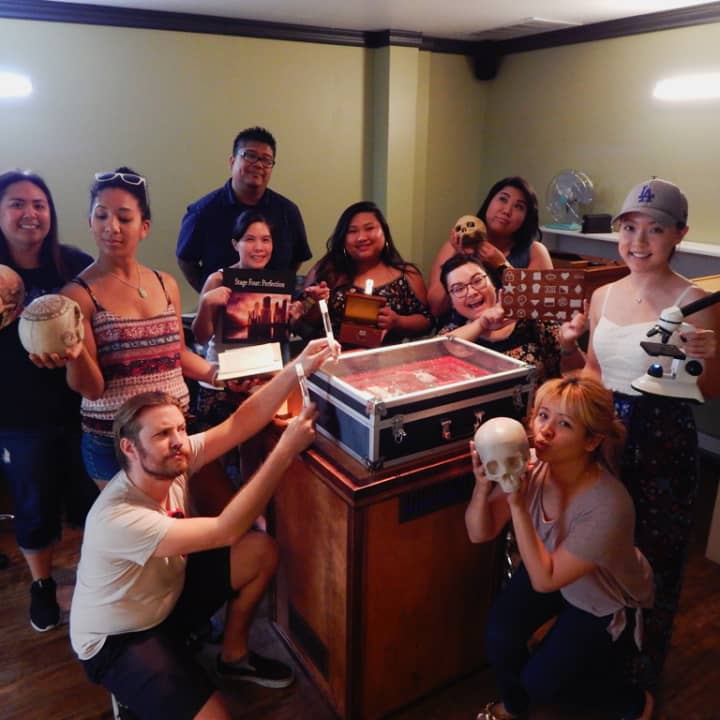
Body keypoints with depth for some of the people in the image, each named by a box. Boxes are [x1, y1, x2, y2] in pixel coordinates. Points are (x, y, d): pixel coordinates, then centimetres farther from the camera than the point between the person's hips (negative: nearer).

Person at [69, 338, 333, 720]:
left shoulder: (173, 461, -16)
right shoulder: (118, 519, -37)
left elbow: (242, 422, -22)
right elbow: (226, 531, -42)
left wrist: (297, 368, -36)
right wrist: (285, 450, -45)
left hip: (168, 592, 7)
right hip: (118, 639, -7)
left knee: (262, 551, -7)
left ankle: (233, 656, 14)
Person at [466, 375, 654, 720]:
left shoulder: (607, 507, -40)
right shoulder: (530, 466, -27)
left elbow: (545, 580, -33)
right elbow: (479, 533, -18)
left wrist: (517, 504, -42)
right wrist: (483, 486, -38)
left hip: (606, 601, -4)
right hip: (550, 569, 4)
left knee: (539, 681, -3)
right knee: (499, 636, -16)